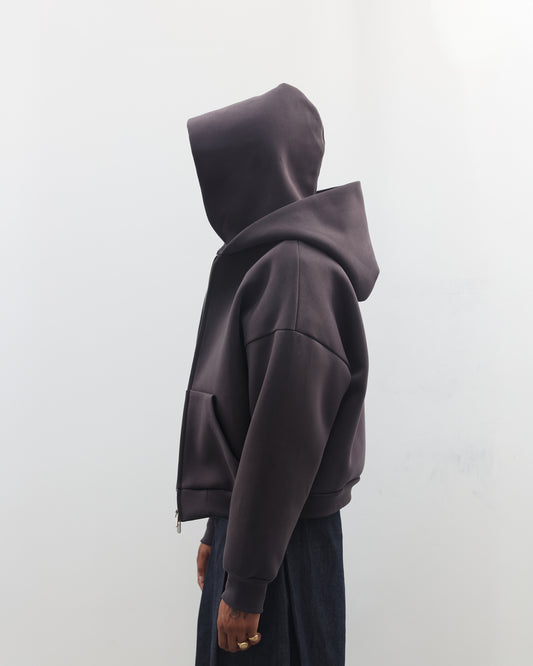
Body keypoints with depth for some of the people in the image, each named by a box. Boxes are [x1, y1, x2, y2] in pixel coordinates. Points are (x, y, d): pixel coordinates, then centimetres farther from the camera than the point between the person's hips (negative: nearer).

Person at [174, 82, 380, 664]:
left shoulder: (298, 270, -20)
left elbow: (285, 436, -23)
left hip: (281, 548, -9)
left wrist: (244, 584, -18)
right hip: (245, 524, 9)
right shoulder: (268, 260, 10)